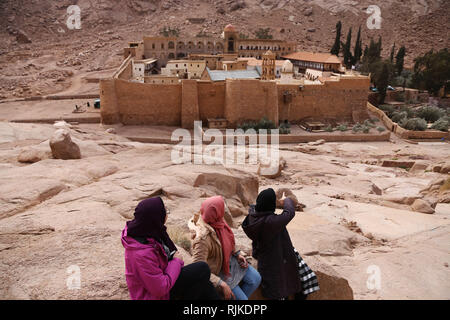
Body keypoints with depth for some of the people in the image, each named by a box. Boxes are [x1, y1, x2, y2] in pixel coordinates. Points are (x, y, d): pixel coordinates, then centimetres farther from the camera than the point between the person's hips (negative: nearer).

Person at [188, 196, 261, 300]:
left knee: (256, 278, 5)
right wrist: (221, 284, -31)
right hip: (218, 271, -7)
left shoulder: (218, 221, -13)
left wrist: (237, 254, 0)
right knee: (241, 298, -8)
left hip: (230, 261, 8)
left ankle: (240, 296, 26)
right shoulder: (202, 239, -36)